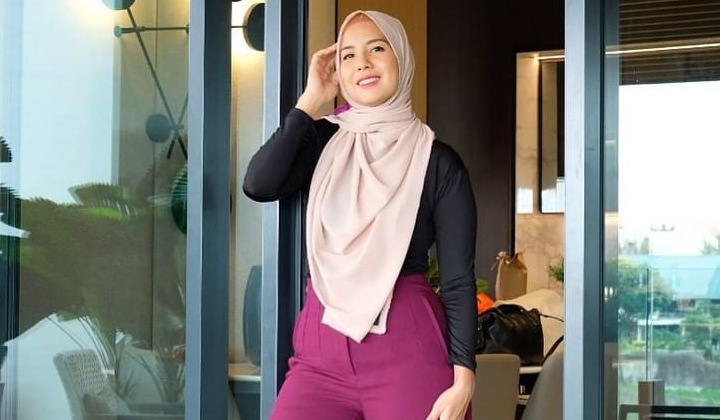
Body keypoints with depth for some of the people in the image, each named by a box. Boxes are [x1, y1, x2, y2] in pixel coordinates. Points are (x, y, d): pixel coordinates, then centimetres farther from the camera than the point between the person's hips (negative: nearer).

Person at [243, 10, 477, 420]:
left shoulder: (437, 161, 0)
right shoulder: (323, 141, 9)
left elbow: (459, 279, -2)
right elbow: (259, 185, -10)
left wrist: (463, 380, -11)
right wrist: (311, 100, -4)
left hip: (409, 349, -2)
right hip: (321, 348, 2)